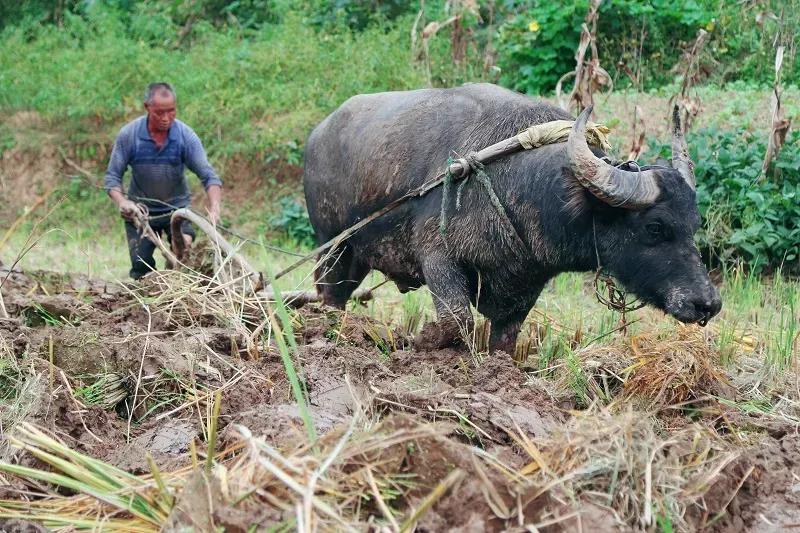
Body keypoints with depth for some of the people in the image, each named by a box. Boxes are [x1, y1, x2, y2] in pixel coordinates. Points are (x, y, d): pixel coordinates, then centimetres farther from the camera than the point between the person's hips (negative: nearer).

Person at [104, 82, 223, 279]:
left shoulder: (186, 136, -17)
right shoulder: (128, 135, -17)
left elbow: (209, 176, -19)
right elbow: (112, 176, -12)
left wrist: (214, 207, -38)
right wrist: (121, 202, -33)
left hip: (177, 208, 0)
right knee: (141, 266, -5)